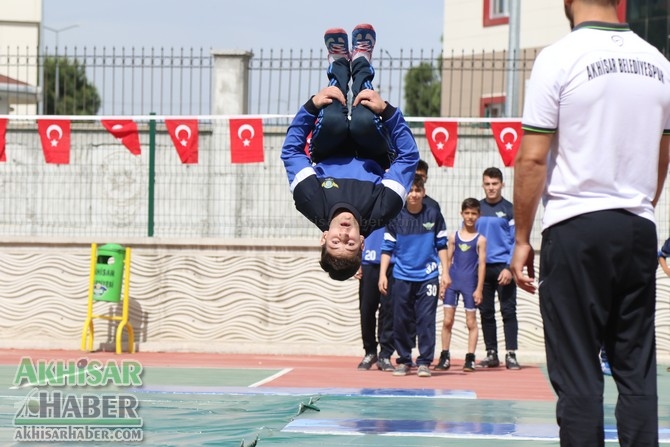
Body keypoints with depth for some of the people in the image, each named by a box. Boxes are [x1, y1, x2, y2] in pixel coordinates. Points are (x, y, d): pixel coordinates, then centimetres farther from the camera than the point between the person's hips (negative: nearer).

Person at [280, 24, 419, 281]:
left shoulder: (316, 209, -45)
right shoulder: (378, 215, -45)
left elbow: (291, 149, -34)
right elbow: (409, 156, -36)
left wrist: (312, 105, -39)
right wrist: (386, 110, -40)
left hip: (327, 160, 0)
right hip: (374, 162, 0)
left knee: (334, 120, -29)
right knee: (363, 121, -28)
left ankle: (340, 65, 10)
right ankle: (360, 64, 12)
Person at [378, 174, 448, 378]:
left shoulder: (433, 215, 1)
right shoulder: (396, 217, 0)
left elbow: (441, 245, 7)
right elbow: (387, 248, 3)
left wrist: (445, 272, 1)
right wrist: (382, 275, -3)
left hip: (428, 276, -1)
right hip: (402, 277, 1)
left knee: (426, 320, -3)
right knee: (400, 321, 3)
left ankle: (424, 362, 2)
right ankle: (404, 360, 15)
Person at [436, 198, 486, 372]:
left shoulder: (480, 239, 1)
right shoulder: (454, 236, 8)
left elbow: (482, 264, -1)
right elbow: (448, 261, 10)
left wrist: (479, 288, -6)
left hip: (470, 283, -2)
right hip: (452, 281, 2)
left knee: (471, 322, 2)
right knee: (447, 321, 0)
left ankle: (470, 358, 6)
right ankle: (444, 357, 7)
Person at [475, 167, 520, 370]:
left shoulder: (509, 210, -1)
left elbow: (516, 240, -4)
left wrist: (510, 267, -14)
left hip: (503, 268, -4)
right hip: (481, 267, 4)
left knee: (508, 311, -4)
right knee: (486, 312, 7)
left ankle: (511, 354, -4)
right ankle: (491, 354, 14)